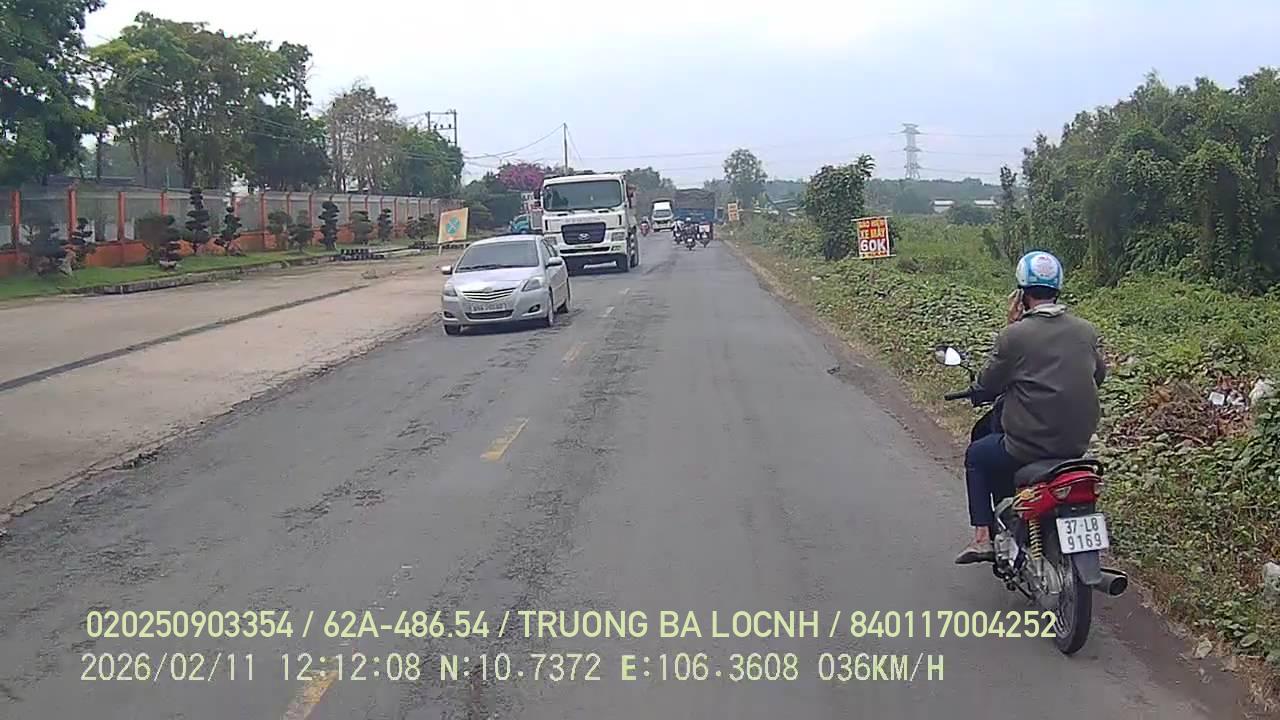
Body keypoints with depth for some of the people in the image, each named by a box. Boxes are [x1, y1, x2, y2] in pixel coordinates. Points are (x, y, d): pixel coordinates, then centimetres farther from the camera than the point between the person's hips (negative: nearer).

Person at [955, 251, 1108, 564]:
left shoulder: (1015, 335, -16)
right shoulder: (1086, 330, 0)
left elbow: (987, 386, -4)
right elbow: (1099, 374, 16)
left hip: (1030, 447, -5)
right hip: (1079, 443, 6)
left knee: (976, 456, 23)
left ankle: (983, 538, 16)